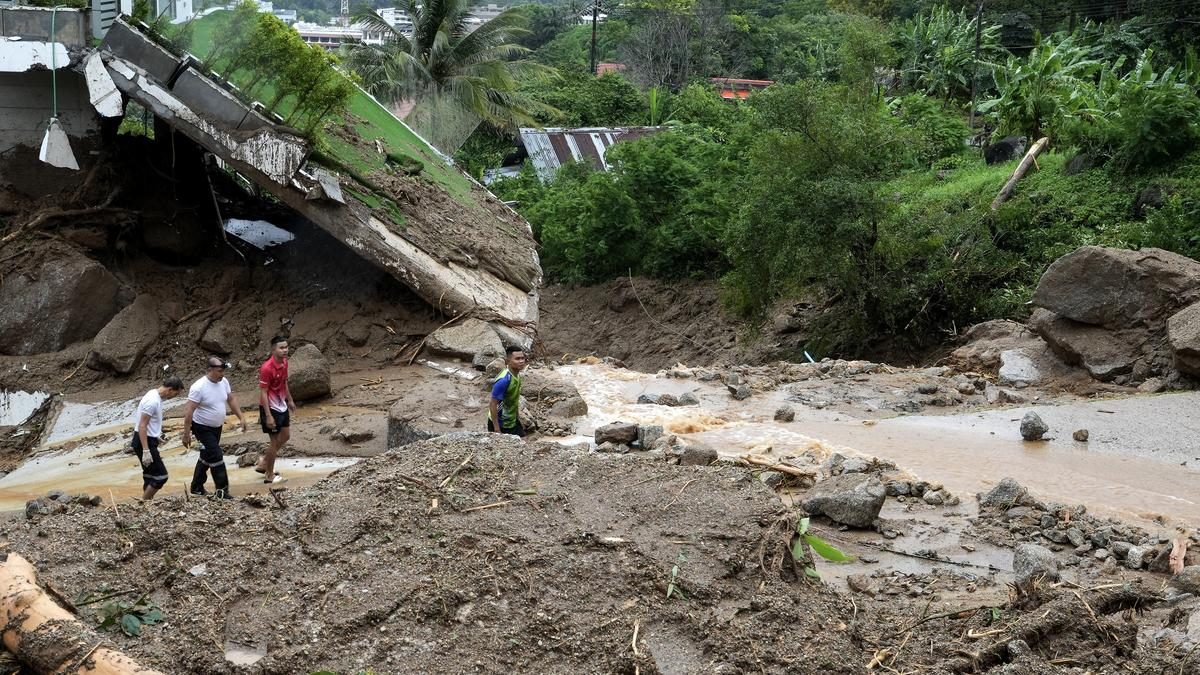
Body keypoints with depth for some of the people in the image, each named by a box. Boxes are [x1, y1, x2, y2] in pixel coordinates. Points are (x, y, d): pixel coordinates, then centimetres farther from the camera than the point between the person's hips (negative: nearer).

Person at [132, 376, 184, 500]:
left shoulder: (156, 396, 7)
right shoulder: (152, 401, -23)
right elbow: (142, 426, -25)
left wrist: (156, 435, 34)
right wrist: (146, 451, -28)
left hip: (149, 439, 10)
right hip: (144, 441, -10)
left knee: (151, 475, 16)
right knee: (161, 476, -8)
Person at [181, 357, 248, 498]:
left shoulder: (223, 382, -5)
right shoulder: (198, 387, -26)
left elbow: (231, 399, 10)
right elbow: (189, 412, -23)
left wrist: (241, 417, 4)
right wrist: (186, 434, -23)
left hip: (217, 427, 8)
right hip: (203, 428, -8)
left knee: (206, 457, 19)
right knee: (216, 457, -11)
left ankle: (197, 487, 34)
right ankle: (222, 491, -3)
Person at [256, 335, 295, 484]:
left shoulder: (284, 362, -1)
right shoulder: (267, 368, -26)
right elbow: (263, 393, -23)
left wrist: (290, 400, 21)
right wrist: (268, 416, -24)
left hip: (281, 406, 9)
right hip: (270, 408, -9)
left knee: (285, 436, 18)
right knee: (275, 441, 1)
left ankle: (263, 463, 34)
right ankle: (269, 476, 17)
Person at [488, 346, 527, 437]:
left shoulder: (517, 375, -3)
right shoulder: (504, 380, -29)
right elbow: (493, 405, -26)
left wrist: (517, 416, 18)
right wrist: (496, 430, -24)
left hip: (512, 421, 8)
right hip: (500, 424, -8)